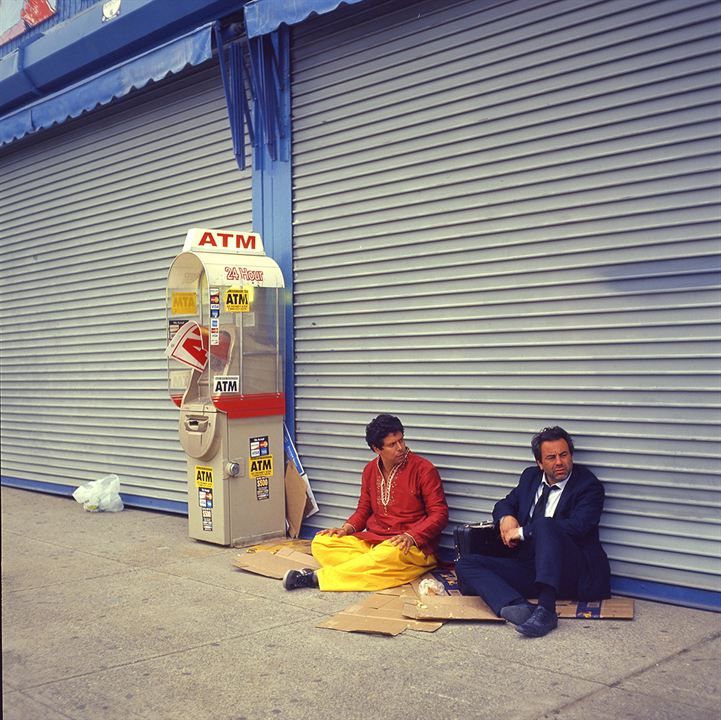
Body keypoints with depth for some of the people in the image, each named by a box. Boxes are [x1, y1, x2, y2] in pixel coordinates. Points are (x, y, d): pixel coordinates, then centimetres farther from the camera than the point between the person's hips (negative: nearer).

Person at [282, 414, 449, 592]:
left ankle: (319, 577, -27)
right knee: (320, 543, -11)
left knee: (388, 554, -40)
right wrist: (347, 528, -2)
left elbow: (439, 514, -8)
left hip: (414, 547, -5)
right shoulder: (371, 470, 9)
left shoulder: (423, 469, -7)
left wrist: (411, 536, -23)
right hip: (372, 540, 6)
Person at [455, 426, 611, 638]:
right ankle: (520, 608, -39)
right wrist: (506, 517, -1)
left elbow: (576, 526, -17)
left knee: (543, 525, -34)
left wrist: (522, 532, -14)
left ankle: (546, 609, -46)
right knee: (465, 563, -12)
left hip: (574, 574, -6)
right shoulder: (530, 477, 16)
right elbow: (505, 504, 26)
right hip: (529, 569, 6)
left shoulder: (588, 485, -2)